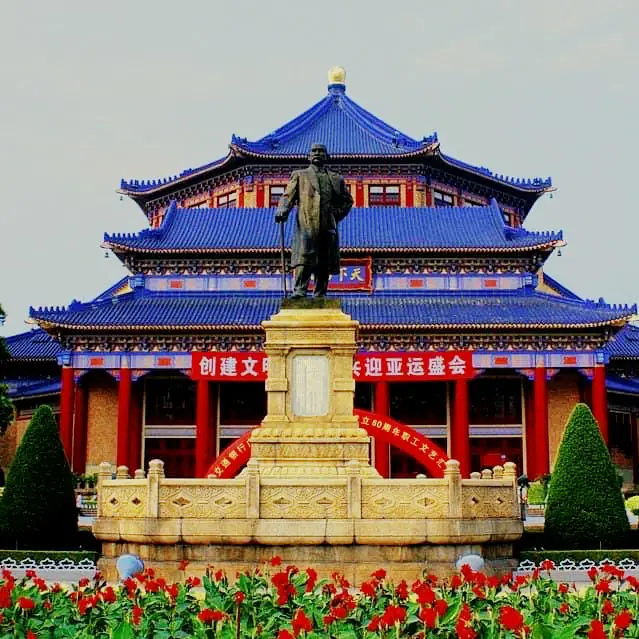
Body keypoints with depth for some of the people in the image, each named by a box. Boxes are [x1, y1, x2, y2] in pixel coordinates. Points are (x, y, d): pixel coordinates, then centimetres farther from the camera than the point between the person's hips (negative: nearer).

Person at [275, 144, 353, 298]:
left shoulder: (336, 179, 20)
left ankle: (320, 295, 8)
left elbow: (347, 201, 25)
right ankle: (299, 291, -22)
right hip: (305, 226, -2)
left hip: (328, 228, 3)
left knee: (324, 264, 2)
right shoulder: (299, 175, 17)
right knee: (303, 259, -17)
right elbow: (288, 196, 8)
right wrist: (282, 211, -12)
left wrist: (337, 215, 8)